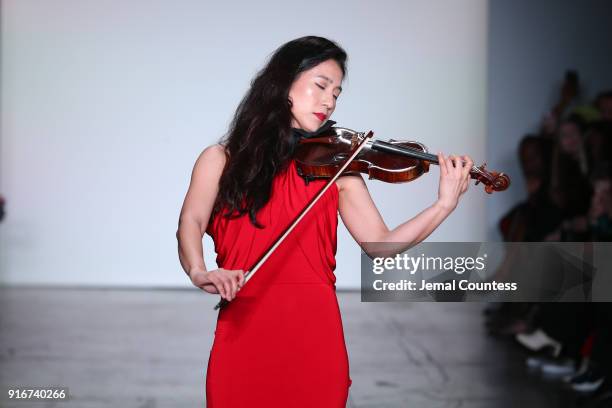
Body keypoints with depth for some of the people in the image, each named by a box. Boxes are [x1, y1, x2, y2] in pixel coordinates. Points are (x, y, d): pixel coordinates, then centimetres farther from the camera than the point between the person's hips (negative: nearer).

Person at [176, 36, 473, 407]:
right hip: (243, 332, -1)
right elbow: (191, 223, -10)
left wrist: (445, 205, -13)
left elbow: (382, 244, 1)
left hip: (314, 333, 1)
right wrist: (200, 273, -31)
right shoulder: (222, 160, 6)